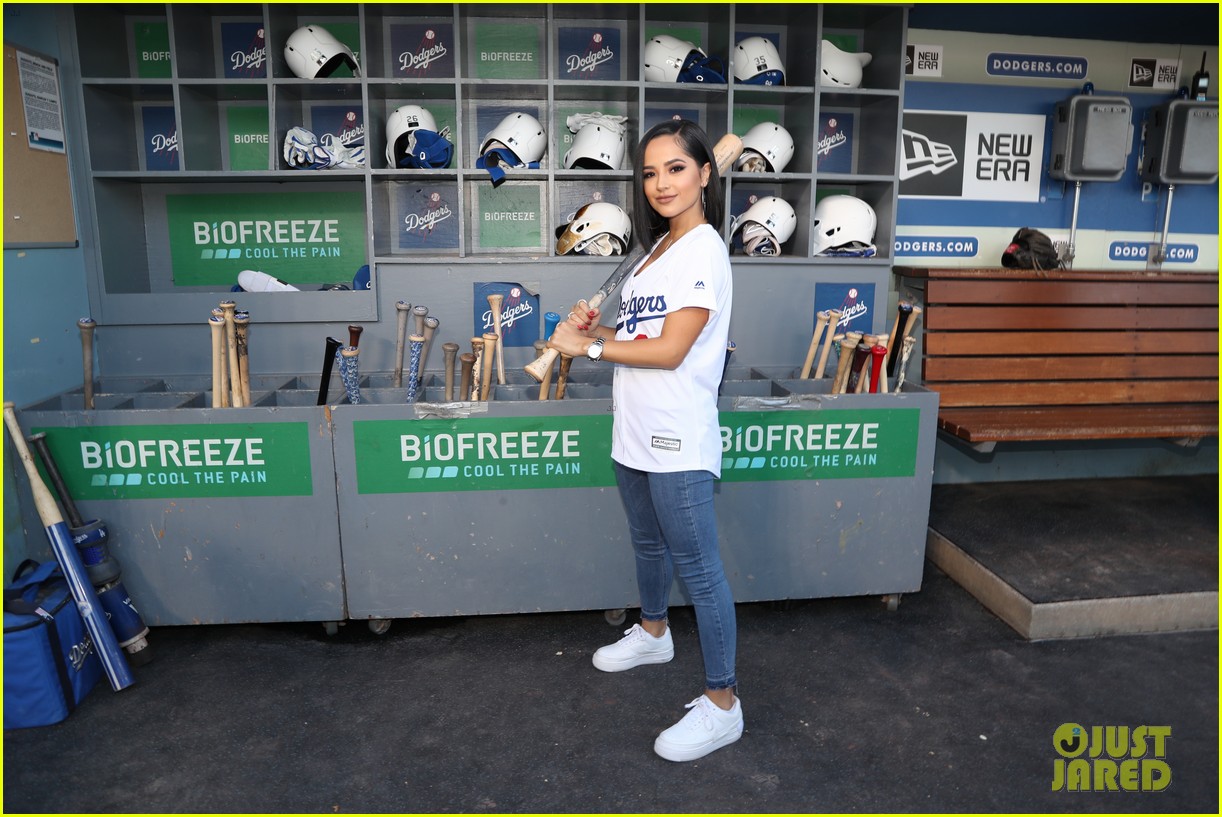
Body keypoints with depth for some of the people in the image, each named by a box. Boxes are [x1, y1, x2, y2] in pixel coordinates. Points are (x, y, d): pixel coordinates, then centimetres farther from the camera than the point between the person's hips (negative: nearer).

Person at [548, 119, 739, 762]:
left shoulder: (703, 250, -14)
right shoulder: (660, 247, 15)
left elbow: (670, 349, -20)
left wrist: (588, 346, -14)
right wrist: (596, 326, -1)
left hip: (678, 441, -10)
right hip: (636, 433, 10)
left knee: (696, 566, -2)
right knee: (648, 543, 26)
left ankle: (722, 703, 10)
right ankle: (653, 634, 49)